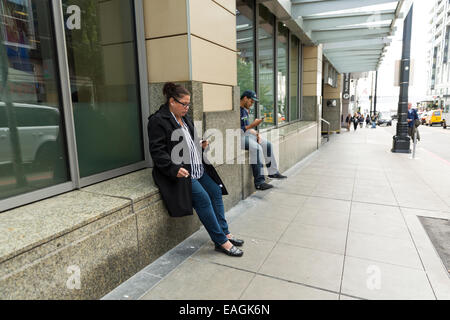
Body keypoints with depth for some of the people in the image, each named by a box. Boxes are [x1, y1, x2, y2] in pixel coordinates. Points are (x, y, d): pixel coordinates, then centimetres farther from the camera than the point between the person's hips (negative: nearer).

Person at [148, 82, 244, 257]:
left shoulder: (184, 117, 17)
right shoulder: (158, 121, -9)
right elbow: (157, 151, -15)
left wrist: (200, 144, 8)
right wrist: (174, 169, -26)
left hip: (197, 168, 9)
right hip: (179, 170, -9)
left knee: (216, 191, -1)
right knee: (202, 197, -20)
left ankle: (225, 232, 9)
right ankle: (221, 241, -10)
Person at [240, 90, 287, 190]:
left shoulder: (245, 109, 15)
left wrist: (256, 133, 7)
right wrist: (252, 125, -24)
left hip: (247, 134, 10)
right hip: (237, 137, -10)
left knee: (267, 145, 7)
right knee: (257, 148, -28)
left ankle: (273, 172, 18)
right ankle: (259, 182, -25)